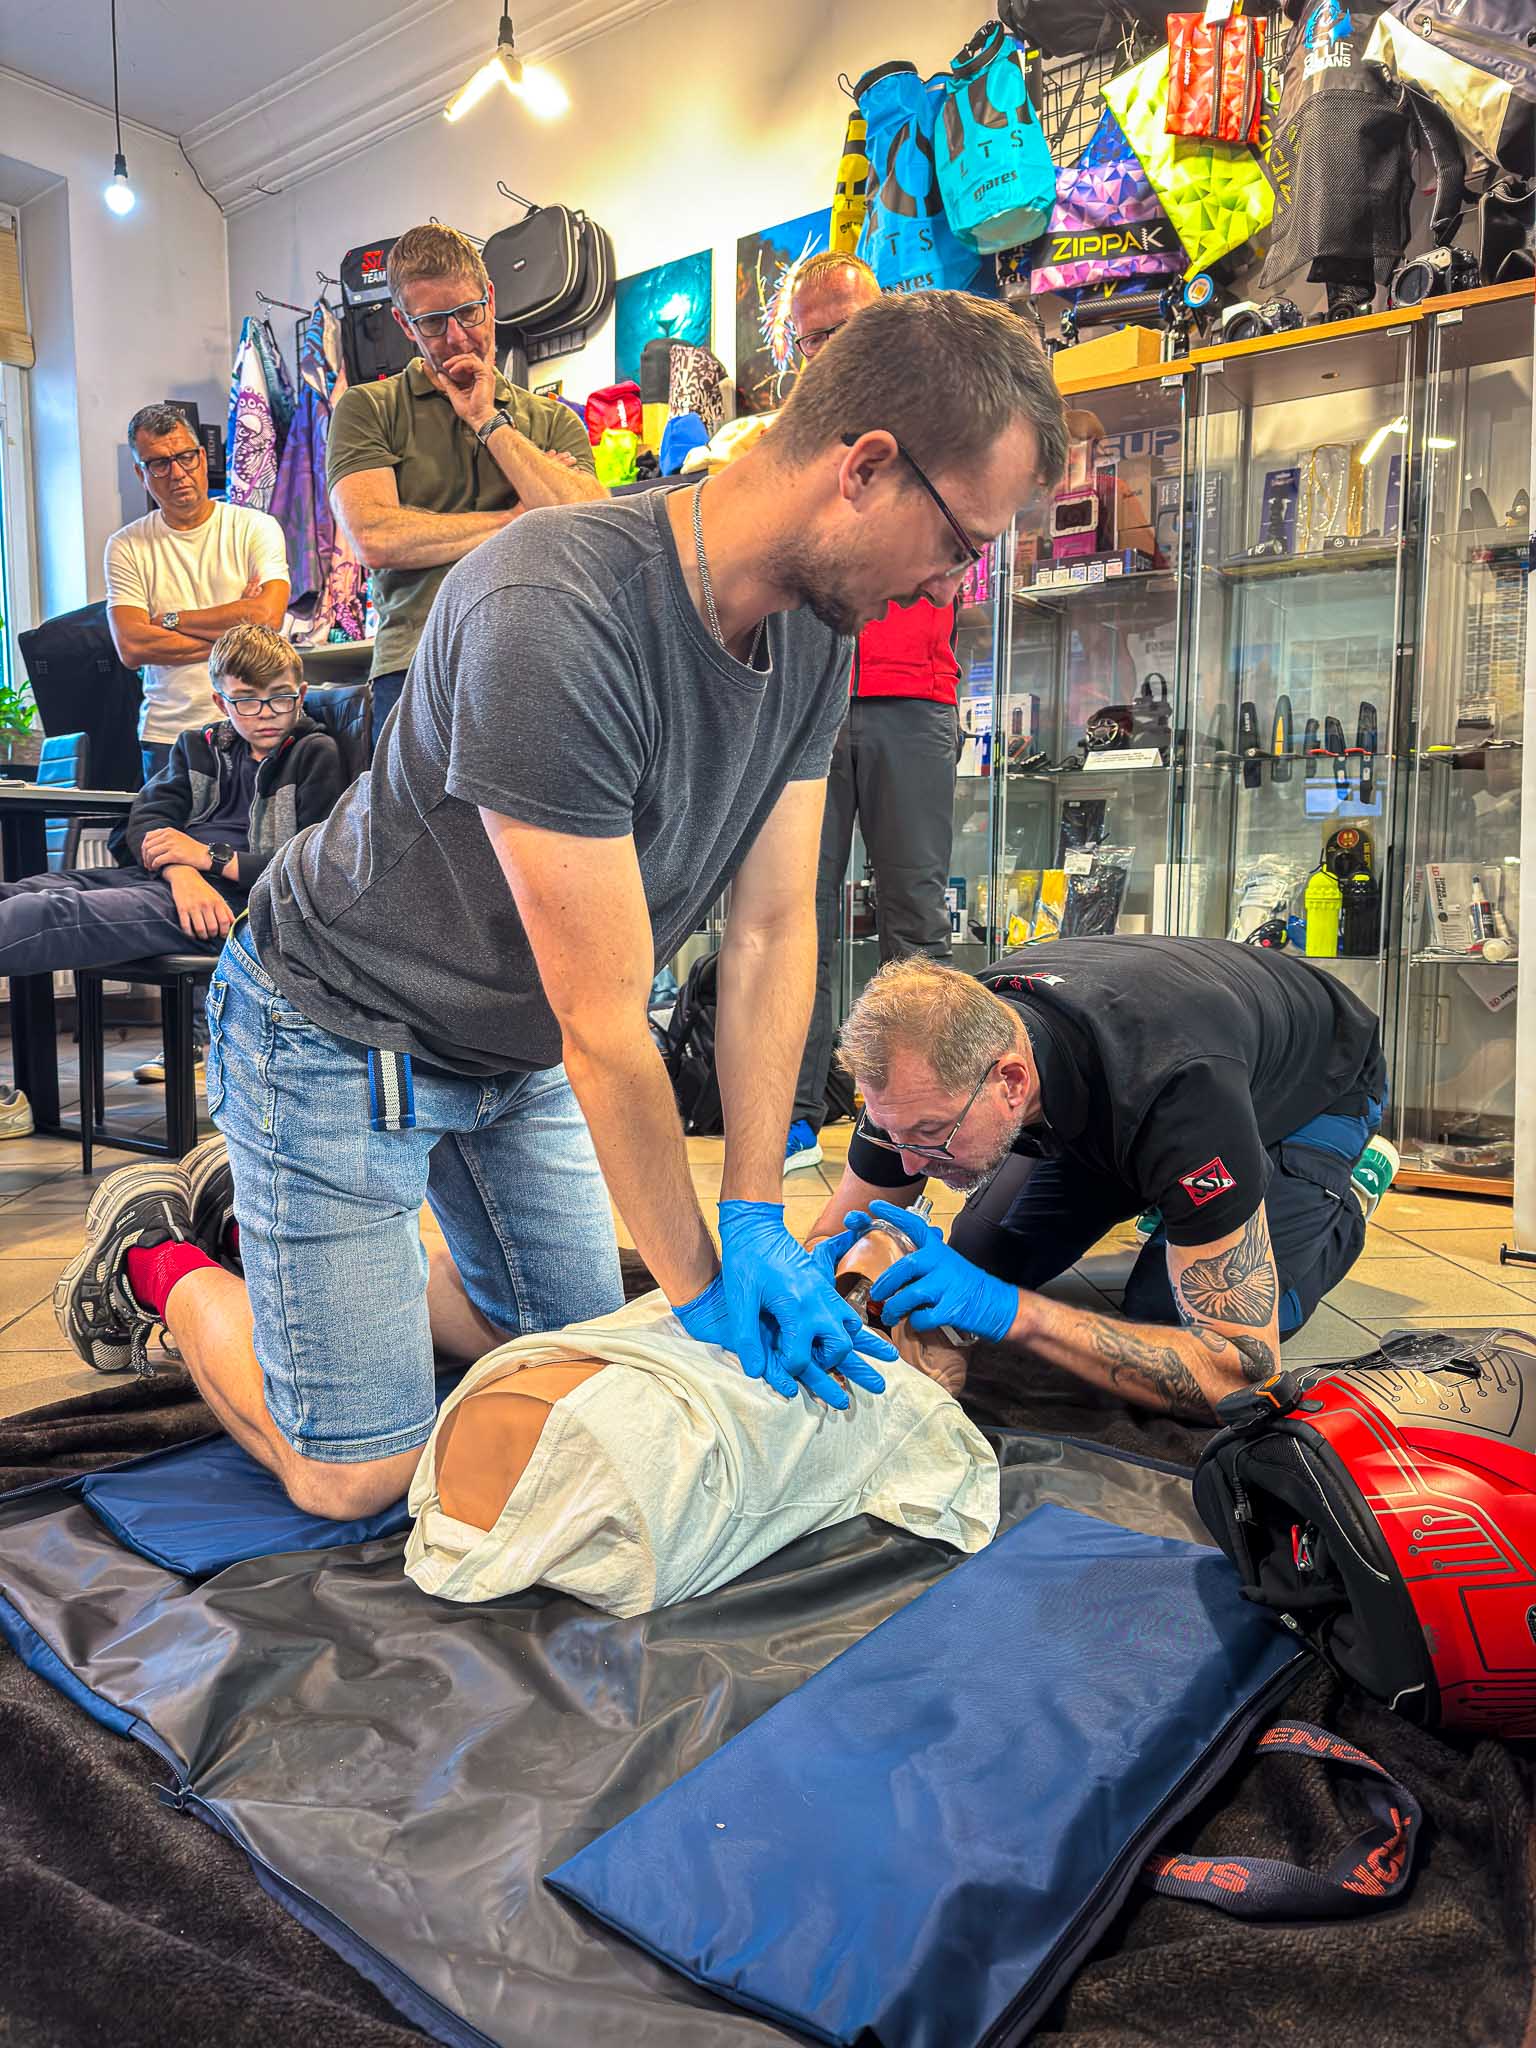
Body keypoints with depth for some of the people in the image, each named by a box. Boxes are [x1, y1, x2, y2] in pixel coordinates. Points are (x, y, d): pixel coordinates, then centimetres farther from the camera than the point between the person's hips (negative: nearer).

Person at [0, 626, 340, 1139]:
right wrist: (179, 870, -13)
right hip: (172, 881, 7)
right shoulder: (201, 747, 23)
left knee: (60, 915, -28)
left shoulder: (316, 754, 6)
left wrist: (210, 856, -8)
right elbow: (146, 816, 11)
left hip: (239, 900, -7)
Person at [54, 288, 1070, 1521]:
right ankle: (161, 1257, 24)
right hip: (343, 1035, -7)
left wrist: (758, 1221, -12)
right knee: (357, 1476, -1)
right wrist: (701, 1284, -19)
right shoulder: (555, 614, -35)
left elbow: (774, 931, -9)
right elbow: (604, 1022, -31)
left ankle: (290, 1225, 33)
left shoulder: (817, 626, -9)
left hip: (515, 1049, 8)